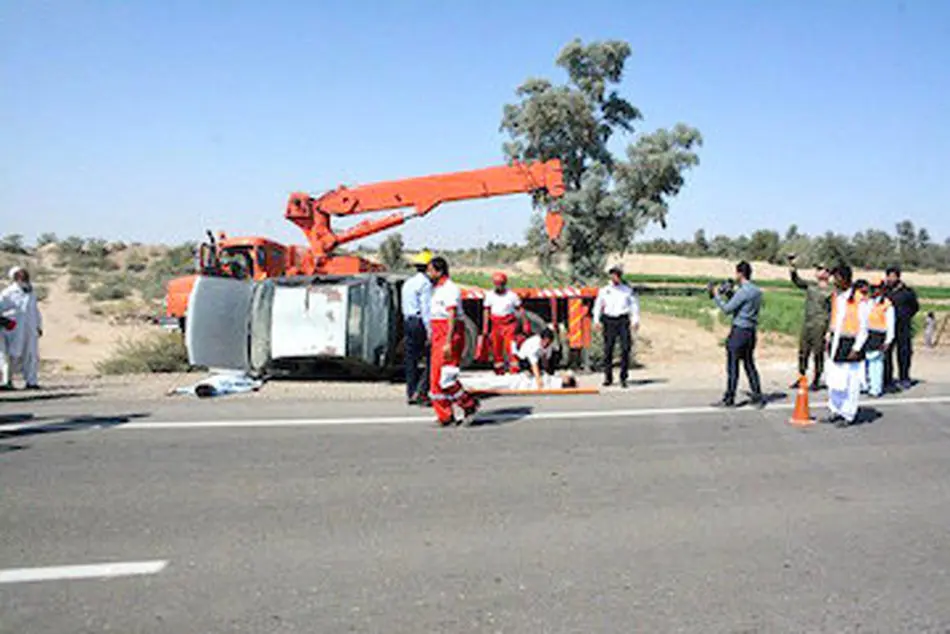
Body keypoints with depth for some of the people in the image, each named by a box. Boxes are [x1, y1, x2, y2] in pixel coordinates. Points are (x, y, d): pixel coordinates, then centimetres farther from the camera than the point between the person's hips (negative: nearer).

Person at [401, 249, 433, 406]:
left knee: (411, 358, 9)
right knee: (430, 359, -3)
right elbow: (426, 308, -17)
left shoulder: (408, 283, 16)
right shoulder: (425, 283, -11)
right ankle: (420, 392, -9)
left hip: (408, 322, 9)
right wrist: (429, 331, -17)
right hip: (420, 322, -8)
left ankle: (410, 394, 11)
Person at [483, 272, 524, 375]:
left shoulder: (511, 295, -3)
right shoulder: (490, 296, 5)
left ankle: (514, 368, -10)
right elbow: (487, 311, 10)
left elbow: (520, 309, 3)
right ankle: (499, 369, 17)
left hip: (509, 323, -3)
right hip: (496, 324, 3)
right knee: (496, 347, 5)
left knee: (510, 345, -13)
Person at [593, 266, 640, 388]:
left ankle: (623, 377, -3)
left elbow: (634, 304, 9)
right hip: (609, 320, 0)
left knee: (625, 348, -8)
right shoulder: (604, 291, 12)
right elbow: (597, 305, 12)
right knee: (608, 349, -1)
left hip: (623, 320, 0)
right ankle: (608, 377, 8)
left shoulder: (628, 290, 12)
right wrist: (596, 320, 1)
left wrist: (635, 320, -1)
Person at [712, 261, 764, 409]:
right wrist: (729, 294, 16)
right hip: (751, 331, 9)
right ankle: (758, 397, 16)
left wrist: (717, 295, -2)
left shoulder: (743, 291, -16)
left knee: (733, 366, -2)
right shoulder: (757, 291, 12)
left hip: (739, 331, -9)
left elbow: (727, 309, -15)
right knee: (749, 365, 15)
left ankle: (729, 399, 2)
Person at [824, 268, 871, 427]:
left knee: (850, 382, 1)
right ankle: (835, 411, 25)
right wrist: (829, 337, 15)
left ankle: (848, 415, 11)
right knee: (833, 380, 12)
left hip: (850, 344, -7)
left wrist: (856, 349, -14)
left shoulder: (860, 300, -15)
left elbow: (863, 328, -12)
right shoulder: (836, 296, 7)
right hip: (836, 342, 7)